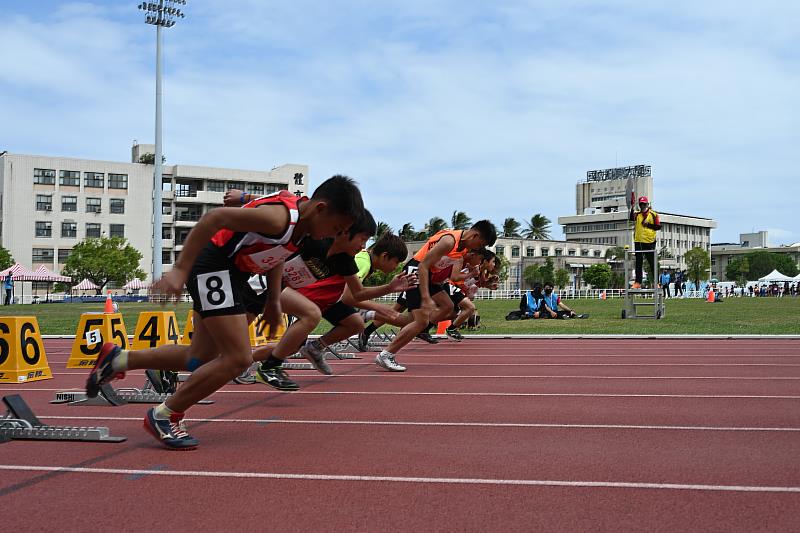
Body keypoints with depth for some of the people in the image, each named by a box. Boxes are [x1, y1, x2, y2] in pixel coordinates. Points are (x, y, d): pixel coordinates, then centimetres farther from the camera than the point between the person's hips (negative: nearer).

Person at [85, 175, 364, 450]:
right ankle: (164, 416, 0)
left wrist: (274, 300, 17)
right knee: (238, 358, -12)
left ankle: (118, 359, 26)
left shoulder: (301, 220, 2)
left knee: (200, 360, 15)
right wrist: (180, 269, -29)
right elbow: (215, 217, -29)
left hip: (231, 271, 10)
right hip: (213, 266, -10)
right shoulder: (279, 217, -28)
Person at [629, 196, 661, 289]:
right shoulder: (637, 214, 9)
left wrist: (648, 225, -13)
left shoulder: (653, 215, 3)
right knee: (638, 263, 6)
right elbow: (631, 218, -11)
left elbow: (658, 226, -2)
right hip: (638, 241, 3)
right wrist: (632, 208, -22)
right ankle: (638, 282, 10)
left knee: (652, 263, 1)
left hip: (649, 242, -3)